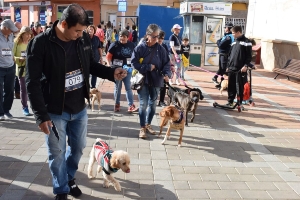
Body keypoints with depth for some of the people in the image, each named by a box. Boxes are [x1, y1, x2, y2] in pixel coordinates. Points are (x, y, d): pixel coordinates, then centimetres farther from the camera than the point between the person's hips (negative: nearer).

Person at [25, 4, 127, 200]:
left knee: (78, 147, 19)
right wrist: (41, 115, -17)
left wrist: (111, 73, -8)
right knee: (57, 153, 10)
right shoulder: (40, 43, -18)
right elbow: (33, 82, -15)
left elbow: (91, 65, 11)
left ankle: (70, 178, 46)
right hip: (55, 111, -4)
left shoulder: (84, 39, -4)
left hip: (79, 108, 5)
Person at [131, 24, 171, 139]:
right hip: (143, 81, -3)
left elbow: (166, 63, 1)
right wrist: (148, 67, -15)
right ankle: (142, 128, 9)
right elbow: (134, 63, -10)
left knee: (152, 104, 13)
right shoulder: (140, 48, -7)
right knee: (143, 105, -3)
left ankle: (148, 124, 31)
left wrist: (166, 74, -17)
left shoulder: (160, 49, 0)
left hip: (156, 81, 3)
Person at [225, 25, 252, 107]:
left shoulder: (246, 42, -4)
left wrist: (246, 65, -17)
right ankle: (230, 101, 18)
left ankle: (239, 103, 6)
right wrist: (228, 66, 16)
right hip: (231, 68, 6)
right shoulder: (234, 42, 17)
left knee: (239, 87, -1)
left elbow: (249, 55, -8)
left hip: (240, 69, -6)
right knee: (231, 86, 9)